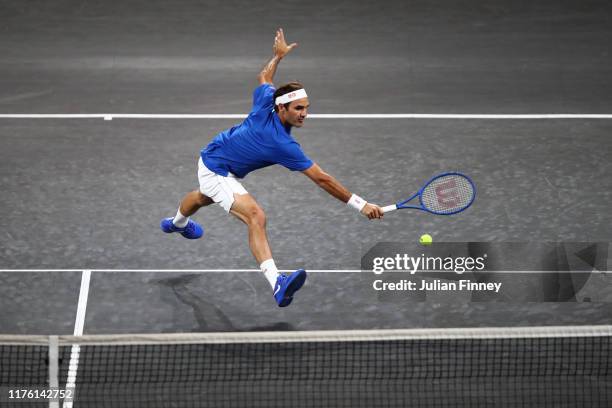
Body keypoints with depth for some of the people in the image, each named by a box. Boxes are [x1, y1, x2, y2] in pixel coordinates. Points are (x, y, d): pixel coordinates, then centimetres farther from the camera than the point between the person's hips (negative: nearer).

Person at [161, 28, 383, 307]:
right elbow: (322, 179, -34)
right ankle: (277, 284, -46)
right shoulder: (282, 144, -34)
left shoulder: (264, 105, -17)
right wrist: (360, 205, -32)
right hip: (217, 173, -10)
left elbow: (264, 76, 7)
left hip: (210, 157, 10)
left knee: (203, 197, 41)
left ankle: (177, 223, 77)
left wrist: (278, 55, 23)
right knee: (256, 217, -30)